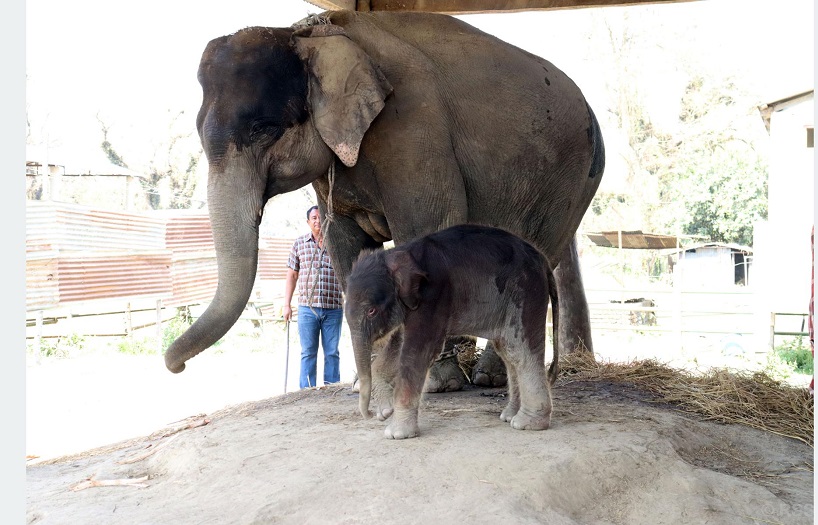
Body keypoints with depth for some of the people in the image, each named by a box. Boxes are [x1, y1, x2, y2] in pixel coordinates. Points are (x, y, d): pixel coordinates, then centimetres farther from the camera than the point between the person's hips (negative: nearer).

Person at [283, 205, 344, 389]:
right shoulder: (300, 243, 9)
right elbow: (292, 275, 12)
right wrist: (287, 304, 6)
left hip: (333, 308, 0)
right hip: (307, 307, 0)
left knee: (332, 353, 5)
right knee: (308, 353, 2)